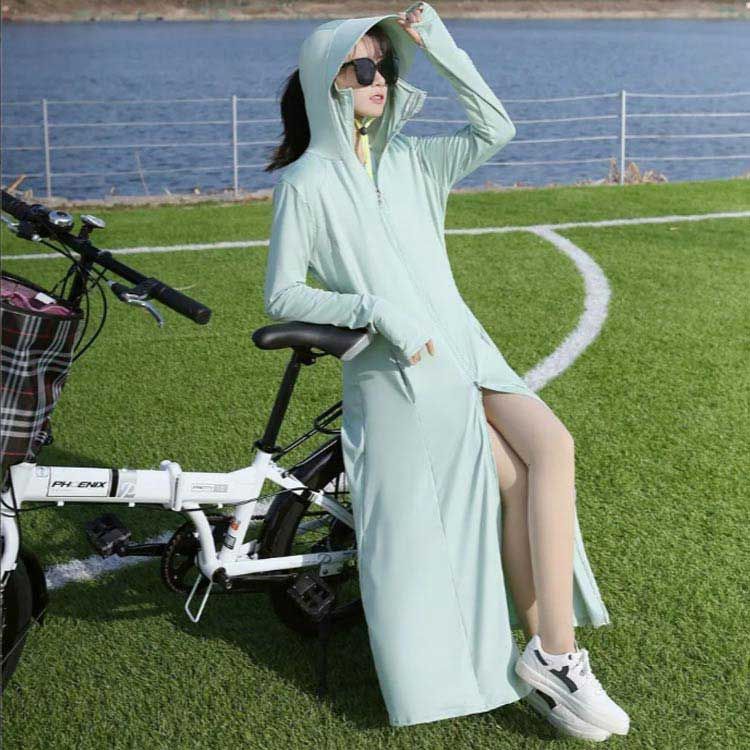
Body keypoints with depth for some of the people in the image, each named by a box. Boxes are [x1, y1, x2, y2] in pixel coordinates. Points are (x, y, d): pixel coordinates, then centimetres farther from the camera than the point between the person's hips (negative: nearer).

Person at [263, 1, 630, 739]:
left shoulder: (407, 158, 13)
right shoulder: (305, 183, -3)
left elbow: (493, 129, 3)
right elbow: (281, 295, -6)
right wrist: (377, 309, -18)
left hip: (463, 345, 5)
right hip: (394, 372, -5)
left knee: (551, 445, -19)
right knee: (516, 482, -19)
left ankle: (551, 655, -15)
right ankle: (552, 653, -5)